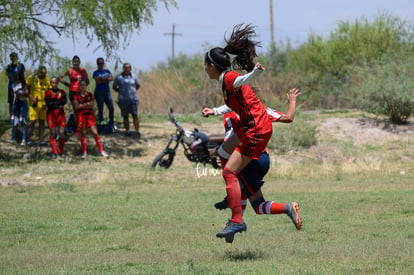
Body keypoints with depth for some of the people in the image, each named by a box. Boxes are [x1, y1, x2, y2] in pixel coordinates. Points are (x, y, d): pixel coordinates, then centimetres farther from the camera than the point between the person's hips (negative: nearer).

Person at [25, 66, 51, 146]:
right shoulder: (31, 78, -5)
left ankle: (41, 140, 11)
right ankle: (29, 140, 0)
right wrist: (32, 98, -17)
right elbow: (27, 89, -3)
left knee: (42, 121, 6)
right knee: (32, 121, -8)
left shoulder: (47, 80, 6)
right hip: (34, 103, -4)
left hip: (44, 104, 4)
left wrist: (46, 103, -4)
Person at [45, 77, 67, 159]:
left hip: (60, 114, 1)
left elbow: (64, 101, -8)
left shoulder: (62, 92, 9)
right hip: (51, 114, -1)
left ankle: (61, 151, 8)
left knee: (61, 133, -3)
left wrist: (53, 103, -12)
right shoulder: (48, 92, 4)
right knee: (52, 133, -2)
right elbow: (48, 103, -10)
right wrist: (59, 105, -8)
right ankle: (54, 152, 4)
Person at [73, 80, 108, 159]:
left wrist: (82, 105, -15)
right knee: (83, 134, 4)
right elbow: (76, 106, -10)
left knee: (95, 133, -4)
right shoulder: (76, 96, 1)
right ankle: (84, 152, 13)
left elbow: (91, 105, -6)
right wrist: (86, 104, -13)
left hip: (89, 115, 1)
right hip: (80, 116, -1)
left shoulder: (90, 95, 5)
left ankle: (101, 150, 2)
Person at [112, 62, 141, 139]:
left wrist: (133, 91, 12)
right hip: (123, 100, 0)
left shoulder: (134, 76, 6)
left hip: (133, 99, 0)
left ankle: (137, 132, -6)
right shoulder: (118, 77, 3)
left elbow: (138, 85, 19)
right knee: (125, 116, 2)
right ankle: (127, 131, 10)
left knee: (135, 115, -6)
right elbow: (114, 87, 12)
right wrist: (120, 91, 7)